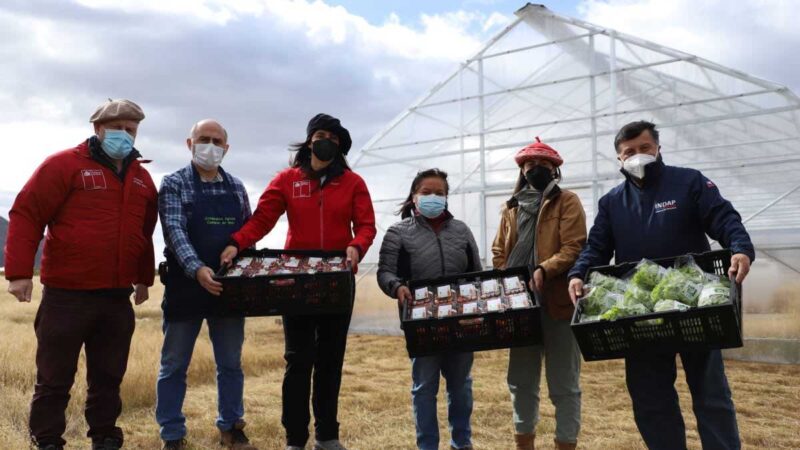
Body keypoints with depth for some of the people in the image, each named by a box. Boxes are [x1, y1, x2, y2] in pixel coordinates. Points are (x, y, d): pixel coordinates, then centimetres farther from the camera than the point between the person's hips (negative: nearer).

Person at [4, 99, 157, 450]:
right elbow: (26, 214, -9)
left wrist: (144, 278, 22)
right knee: (55, 378, 6)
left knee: (108, 377, 13)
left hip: (118, 297, 5)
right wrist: (19, 271, -13)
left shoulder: (141, 177, 13)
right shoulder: (64, 165, -6)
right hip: (67, 294, -5)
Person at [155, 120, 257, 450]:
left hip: (228, 288, 4)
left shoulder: (237, 188, 11)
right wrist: (196, 268, -31)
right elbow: (175, 231, -16)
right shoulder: (174, 184, -2)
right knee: (174, 364, 6)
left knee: (231, 363, 11)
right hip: (185, 287, -3)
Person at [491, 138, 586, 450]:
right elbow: (499, 253, 18)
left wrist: (544, 270, -24)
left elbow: (574, 248, -11)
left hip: (558, 302, -5)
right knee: (521, 382, 13)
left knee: (563, 385, 2)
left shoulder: (567, 202, 1)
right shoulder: (511, 207, 17)